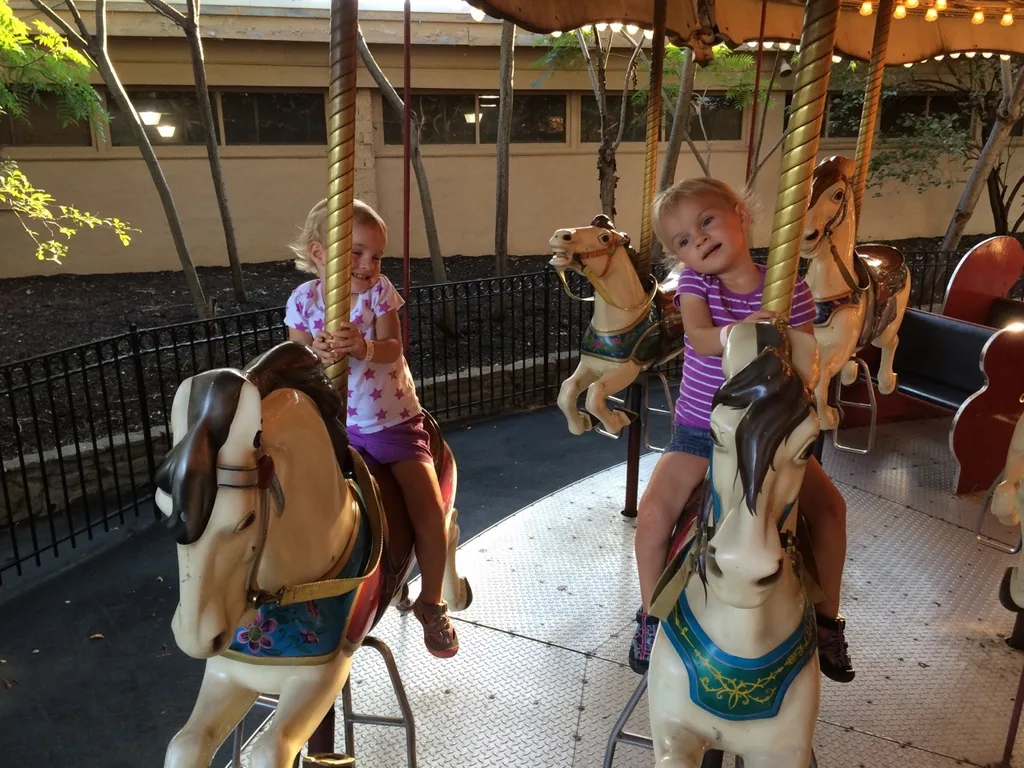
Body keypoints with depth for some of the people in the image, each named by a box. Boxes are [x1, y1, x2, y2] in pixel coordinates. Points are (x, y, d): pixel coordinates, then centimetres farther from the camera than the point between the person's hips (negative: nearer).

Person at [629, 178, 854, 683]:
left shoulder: (790, 290, -7)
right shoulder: (694, 283, -7)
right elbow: (701, 337, -25)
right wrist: (741, 330, -45)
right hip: (699, 430, -1)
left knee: (829, 504, -10)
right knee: (654, 510, -19)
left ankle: (827, 617, 14)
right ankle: (651, 614, 7)